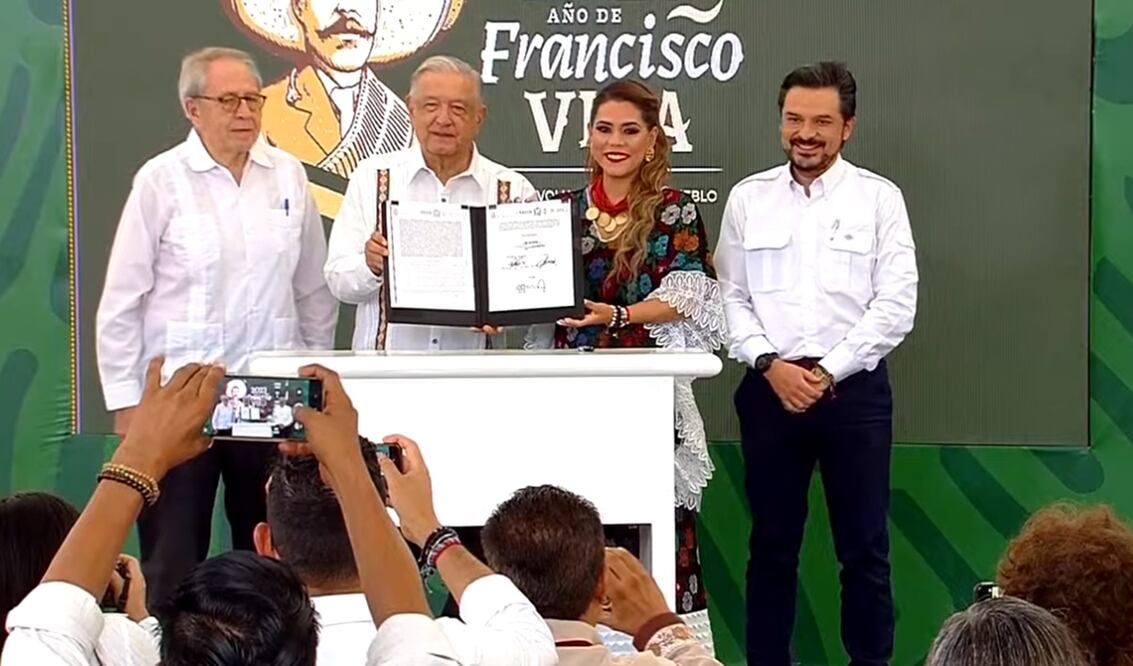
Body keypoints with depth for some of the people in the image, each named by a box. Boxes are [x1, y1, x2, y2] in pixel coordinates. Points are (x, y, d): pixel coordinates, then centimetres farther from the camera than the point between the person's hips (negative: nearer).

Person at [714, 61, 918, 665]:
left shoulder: (879, 198, 0)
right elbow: (731, 299, 5)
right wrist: (770, 365, -10)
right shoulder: (748, 198, 6)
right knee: (772, 545, 9)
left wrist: (827, 373, -11)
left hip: (854, 389, -2)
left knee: (864, 548, 2)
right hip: (769, 388, 2)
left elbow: (895, 305, -5)